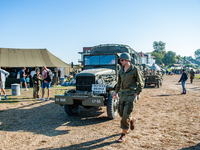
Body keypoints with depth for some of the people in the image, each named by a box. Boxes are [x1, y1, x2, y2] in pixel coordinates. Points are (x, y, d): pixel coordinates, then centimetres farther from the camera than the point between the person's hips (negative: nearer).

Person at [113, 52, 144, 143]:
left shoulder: (135, 69, -9)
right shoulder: (121, 70, 9)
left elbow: (141, 84, -5)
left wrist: (136, 94, -12)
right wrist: (116, 92, 13)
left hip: (131, 94, -7)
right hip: (122, 93, 7)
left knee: (126, 115, -7)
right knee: (121, 112, 14)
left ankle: (123, 135, 7)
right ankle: (132, 120, 43)